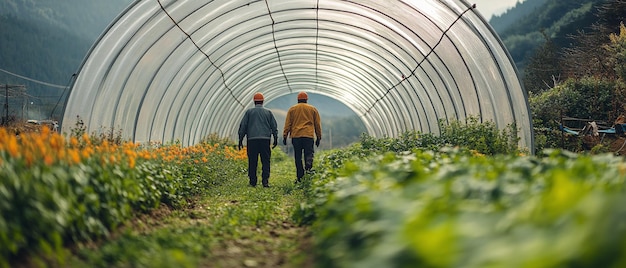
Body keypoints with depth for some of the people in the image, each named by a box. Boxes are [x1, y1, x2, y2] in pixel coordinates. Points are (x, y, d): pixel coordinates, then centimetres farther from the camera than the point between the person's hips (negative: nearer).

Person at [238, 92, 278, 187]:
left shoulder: (249, 112, 7)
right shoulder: (268, 112, 11)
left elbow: (242, 126, 5)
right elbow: (274, 127, 11)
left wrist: (240, 140, 9)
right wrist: (275, 139, 18)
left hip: (252, 140, 0)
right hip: (265, 139, 1)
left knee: (252, 161, 3)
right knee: (265, 161, 1)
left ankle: (252, 182, 4)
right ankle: (265, 181, -8)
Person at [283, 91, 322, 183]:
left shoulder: (292, 109, 12)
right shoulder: (313, 109, 12)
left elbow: (287, 124, 8)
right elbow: (317, 124, 14)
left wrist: (285, 136, 9)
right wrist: (318, 137, 19)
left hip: (296, 136, 1)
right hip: (309, 136, -1)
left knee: (298, 157, 5)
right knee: (308, 154, -3)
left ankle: (300, 177, 5)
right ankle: (308, 168, -32)